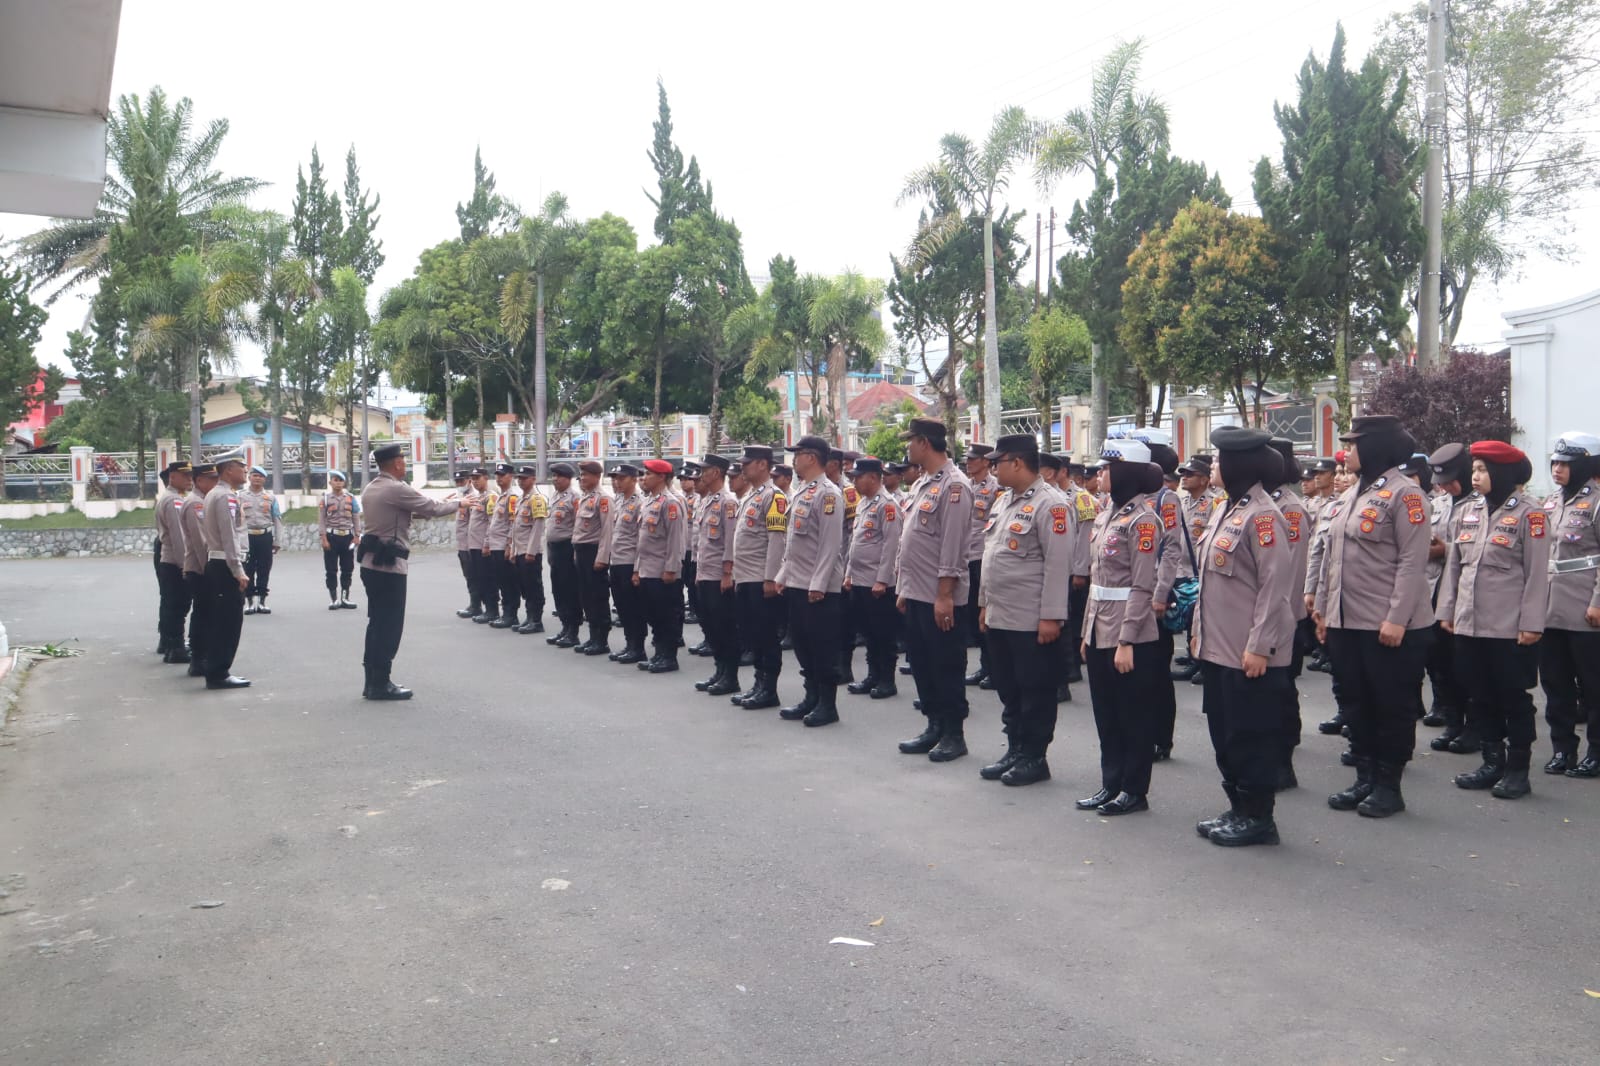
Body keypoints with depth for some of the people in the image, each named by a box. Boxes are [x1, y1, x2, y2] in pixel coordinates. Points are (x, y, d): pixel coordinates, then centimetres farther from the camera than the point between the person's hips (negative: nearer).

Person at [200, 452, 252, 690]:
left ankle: (215, 672, 17)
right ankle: (219, 674, -4)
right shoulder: (226, 496, -15)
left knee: (220, 621, 13)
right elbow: (229, 537, -20)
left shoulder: (213, 494, 17)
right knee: (230, 621, -6)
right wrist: (239, 571, -20)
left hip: (216, 564, 10)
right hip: (226, 566, -10)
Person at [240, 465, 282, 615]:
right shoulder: (241, 497, 4)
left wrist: (277, 542, 2)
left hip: (265, 536, 1)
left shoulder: (271, 498, 6)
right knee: (248, 570, 3)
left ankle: (261, 601, 12)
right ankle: (249, 601, 10)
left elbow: (277, 520, 6)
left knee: (264, 570, 4)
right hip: (247, 536, -1)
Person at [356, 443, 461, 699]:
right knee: (390, 626, -2)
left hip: (371, 563, 9)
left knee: (378, 623, 14)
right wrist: (457, 503, 9)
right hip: (389, 565, -9)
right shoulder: (397, 489, -16)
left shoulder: (370, 489, 12)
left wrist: (439, 503, 21)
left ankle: (373, 681, 18)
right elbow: (433, 509, -10)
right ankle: (381, 683, 2)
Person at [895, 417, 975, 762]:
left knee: (947, 667, 1)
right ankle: (934, 726, 26)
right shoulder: (923, 484, 15)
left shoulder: (954, 485, -14)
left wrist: (945, 595, -20)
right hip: (916, 594, 9)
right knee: (921, 663, 15)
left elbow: (952, 546, -18)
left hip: (940, 597, -9)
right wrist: (904, 587, 17)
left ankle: (954, 734, 11)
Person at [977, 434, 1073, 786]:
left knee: (1036, 694, 3)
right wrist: (985, 603, 19)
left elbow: (1058, 565, -18)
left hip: (1033, 622, -9)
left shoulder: (1050, 505, -14)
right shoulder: (1002, 501, 14)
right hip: (999, 618, 9)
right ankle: (1015, 751, 26)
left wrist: (1051, 616, -20)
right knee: (1008, 690, 16)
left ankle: (1035, 758, 13)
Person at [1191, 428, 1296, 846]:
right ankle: (1238, 808, 27)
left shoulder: (1262, 515, -15)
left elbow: (1277, 584, -19)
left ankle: (1258, 816, 13)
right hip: (1218, 647, 9)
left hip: (1249, 653, -9)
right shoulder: (1226, 510, 13)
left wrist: (1259, 646, -20)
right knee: (1224, 732, 15)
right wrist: (1200, 630, 18)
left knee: (1251, 734, 2)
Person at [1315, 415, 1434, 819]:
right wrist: (1322, 608, 15)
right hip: (1346, 622, 8)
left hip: (1388, 626, -8)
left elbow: (1413, 561, -16)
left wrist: (1397, 618, -21)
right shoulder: (1348, 495, 14)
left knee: (1392, 707, 4)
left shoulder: (1403, 493, -11)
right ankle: (1365, 779, 24)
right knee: (1356, 705, 14)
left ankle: (1389, 786, 14)